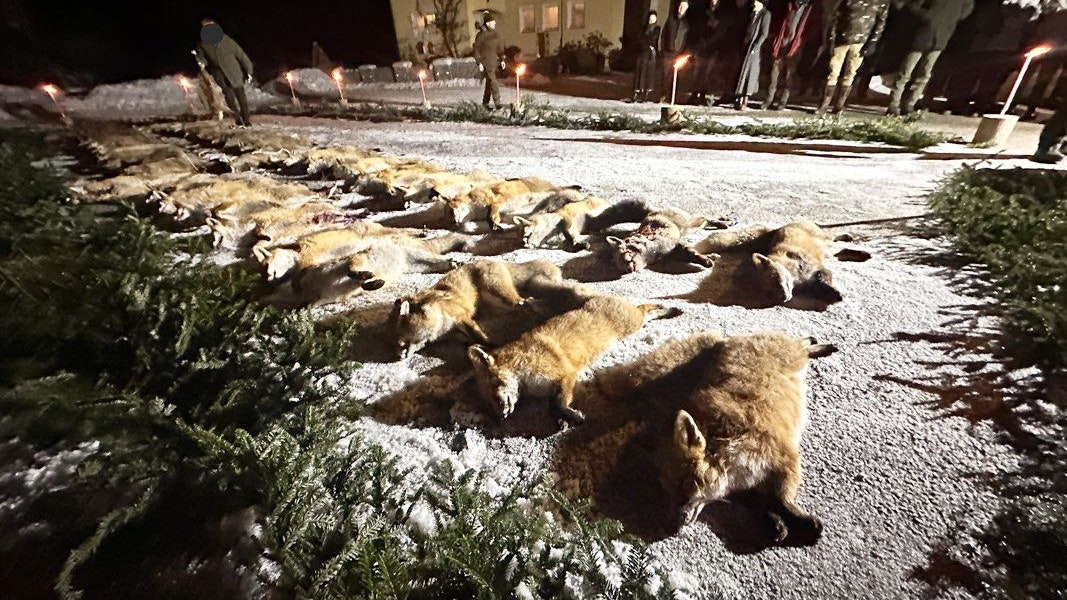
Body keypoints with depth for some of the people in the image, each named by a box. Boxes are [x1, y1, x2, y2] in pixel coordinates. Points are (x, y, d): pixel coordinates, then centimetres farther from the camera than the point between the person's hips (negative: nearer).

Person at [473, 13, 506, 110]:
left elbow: (499, 47, 15)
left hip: (494, 62, 7)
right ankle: (497, 103, -9)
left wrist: (502, 59, 9)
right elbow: (476, 50, -8)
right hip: (486, 63, -7)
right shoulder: (480, 35, -11)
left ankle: (485, 102, 24)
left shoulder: (495, 33, 8)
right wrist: (479, 63, -13)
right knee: (493, 83, -12)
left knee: (489, 83, 13)